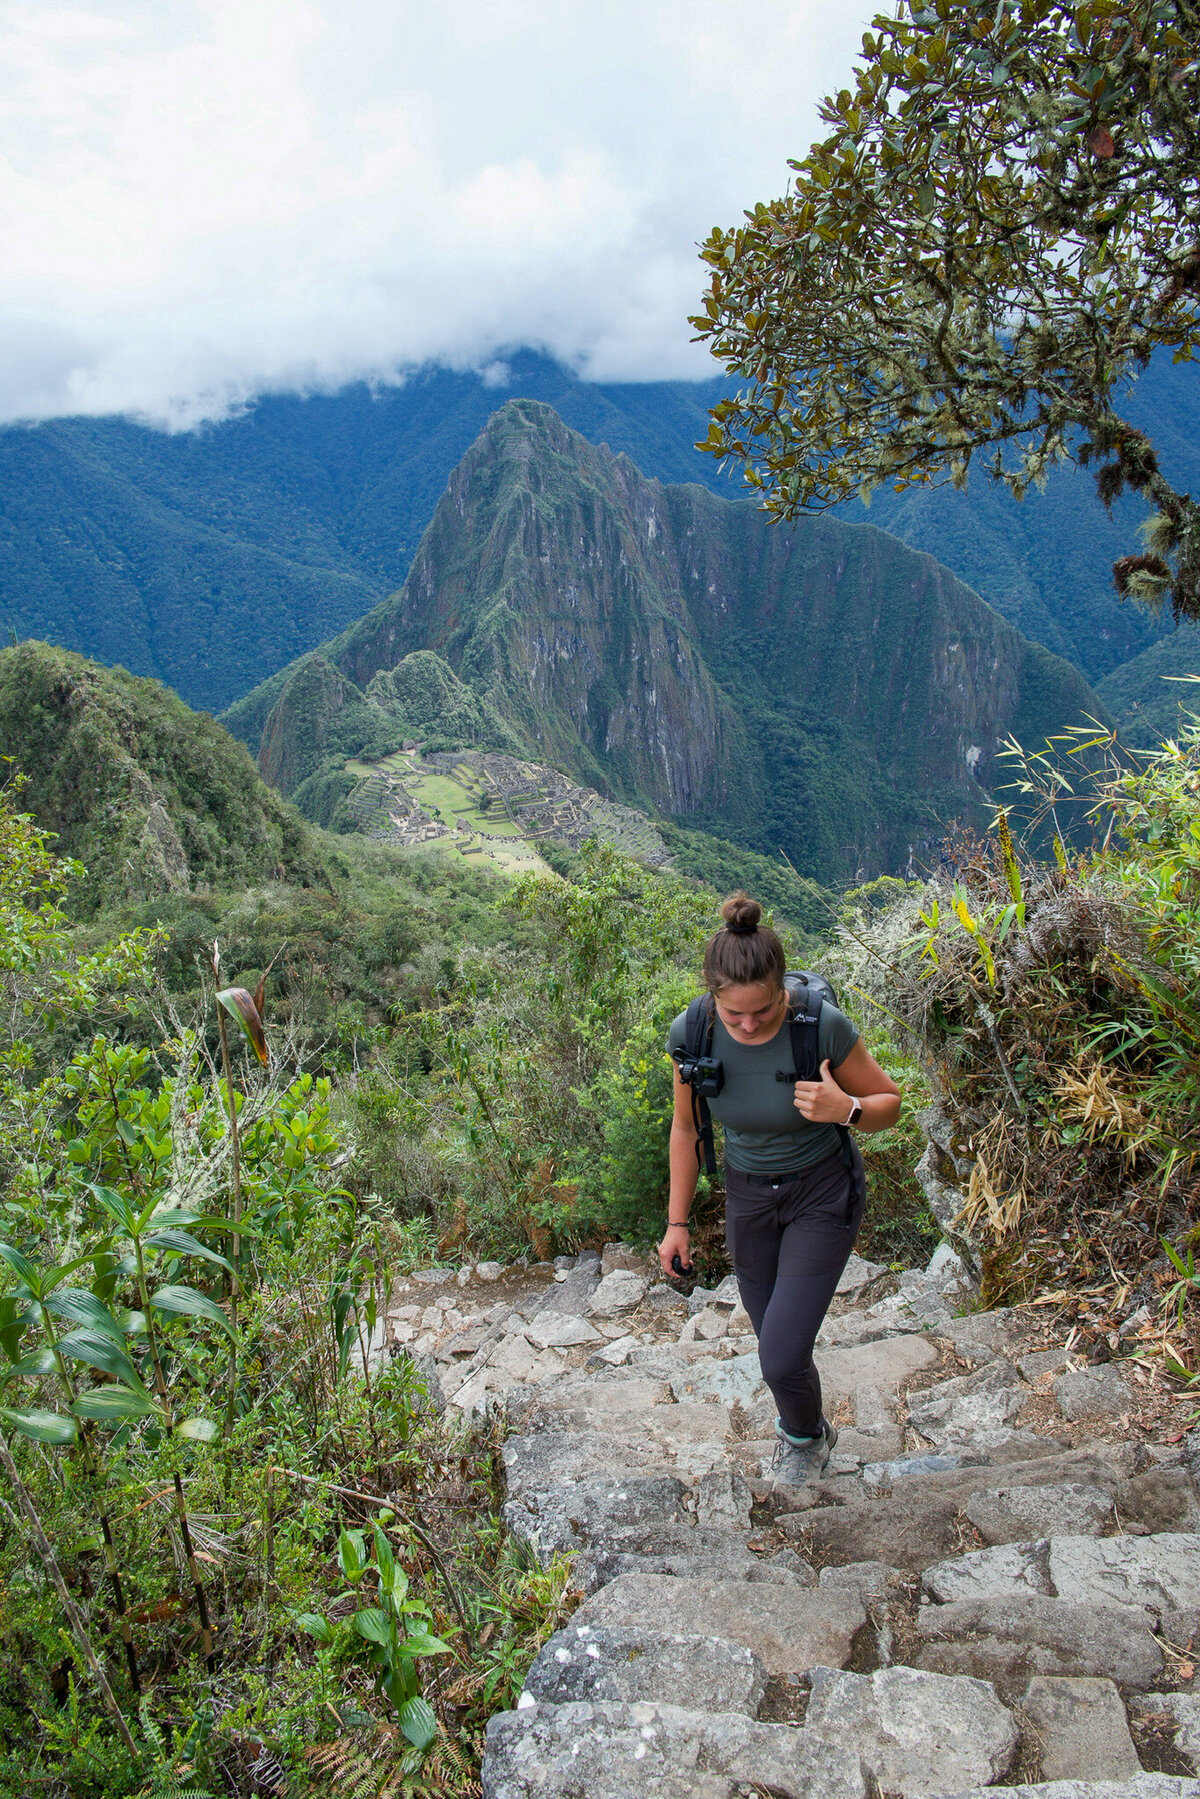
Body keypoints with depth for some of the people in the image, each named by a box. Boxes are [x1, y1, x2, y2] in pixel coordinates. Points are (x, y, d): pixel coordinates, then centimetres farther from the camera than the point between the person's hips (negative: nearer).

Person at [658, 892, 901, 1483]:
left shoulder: (824, 1025, -29)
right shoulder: (691, 1034, -21)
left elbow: (889, 1104, -13)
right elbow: (686, 1128, -2)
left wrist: (847, 1110, -35)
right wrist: (677, 1222, 2)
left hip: (822, 1194, -3)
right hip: (747, 1194, 3)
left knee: (781, 1357, -7)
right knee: (776, 1343, 19)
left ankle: (806, 1434, 29)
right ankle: (802, 1425, 52)